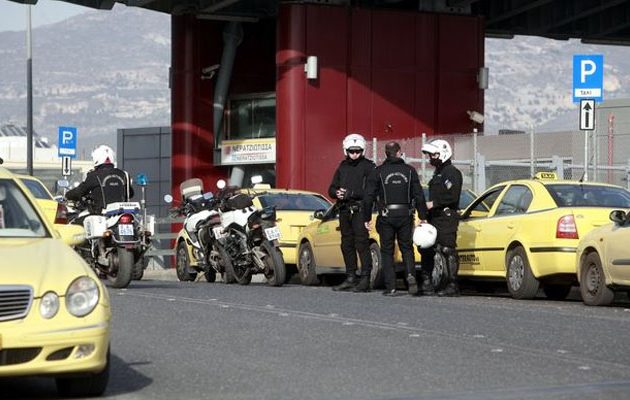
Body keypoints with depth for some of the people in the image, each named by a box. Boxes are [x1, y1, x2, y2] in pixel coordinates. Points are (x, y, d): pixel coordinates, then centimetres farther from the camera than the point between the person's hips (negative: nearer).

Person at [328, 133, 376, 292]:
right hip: (344, 211, 7)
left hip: (360, 211, -7)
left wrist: (351, 194, -19)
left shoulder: (368, 167, -2)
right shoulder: (342, 167, 18)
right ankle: (350, 278, 16)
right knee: (347, 245, 9)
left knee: (362, 244, -12)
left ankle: (365, 279, -12)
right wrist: (337, 193, -5)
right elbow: (331, 189, 19)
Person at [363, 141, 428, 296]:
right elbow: (419, 196, 2)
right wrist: (423, 217, 7)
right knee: (406, 248, 14)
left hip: (386, 217, -1)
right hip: (405, 215, 1)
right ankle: (411, 275, -11)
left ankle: (391, 287, 0)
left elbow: (369, 197, -2)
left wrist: (367, 218, 5)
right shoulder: (409, 171, 3)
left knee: (387, 251, 5)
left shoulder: (378, 172, -1)